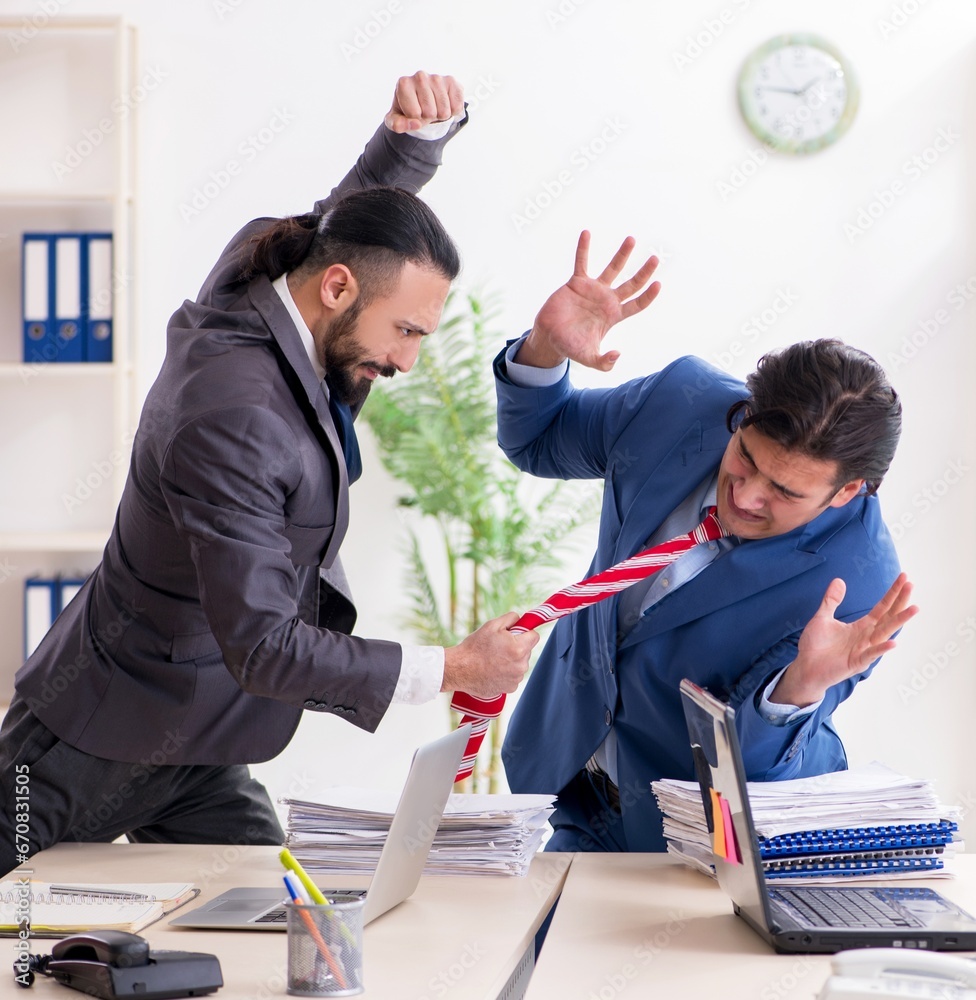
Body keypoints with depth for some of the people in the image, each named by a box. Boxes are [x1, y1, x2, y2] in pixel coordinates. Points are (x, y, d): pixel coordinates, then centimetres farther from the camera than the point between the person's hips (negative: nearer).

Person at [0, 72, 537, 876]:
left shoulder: (257, 280, -5)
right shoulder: (232, 417, -32)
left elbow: (365, 196, 13)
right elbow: (262, 647, -32)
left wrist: (424, 124, -11)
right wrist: (451, 670, -29)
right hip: (99, 751, -9)